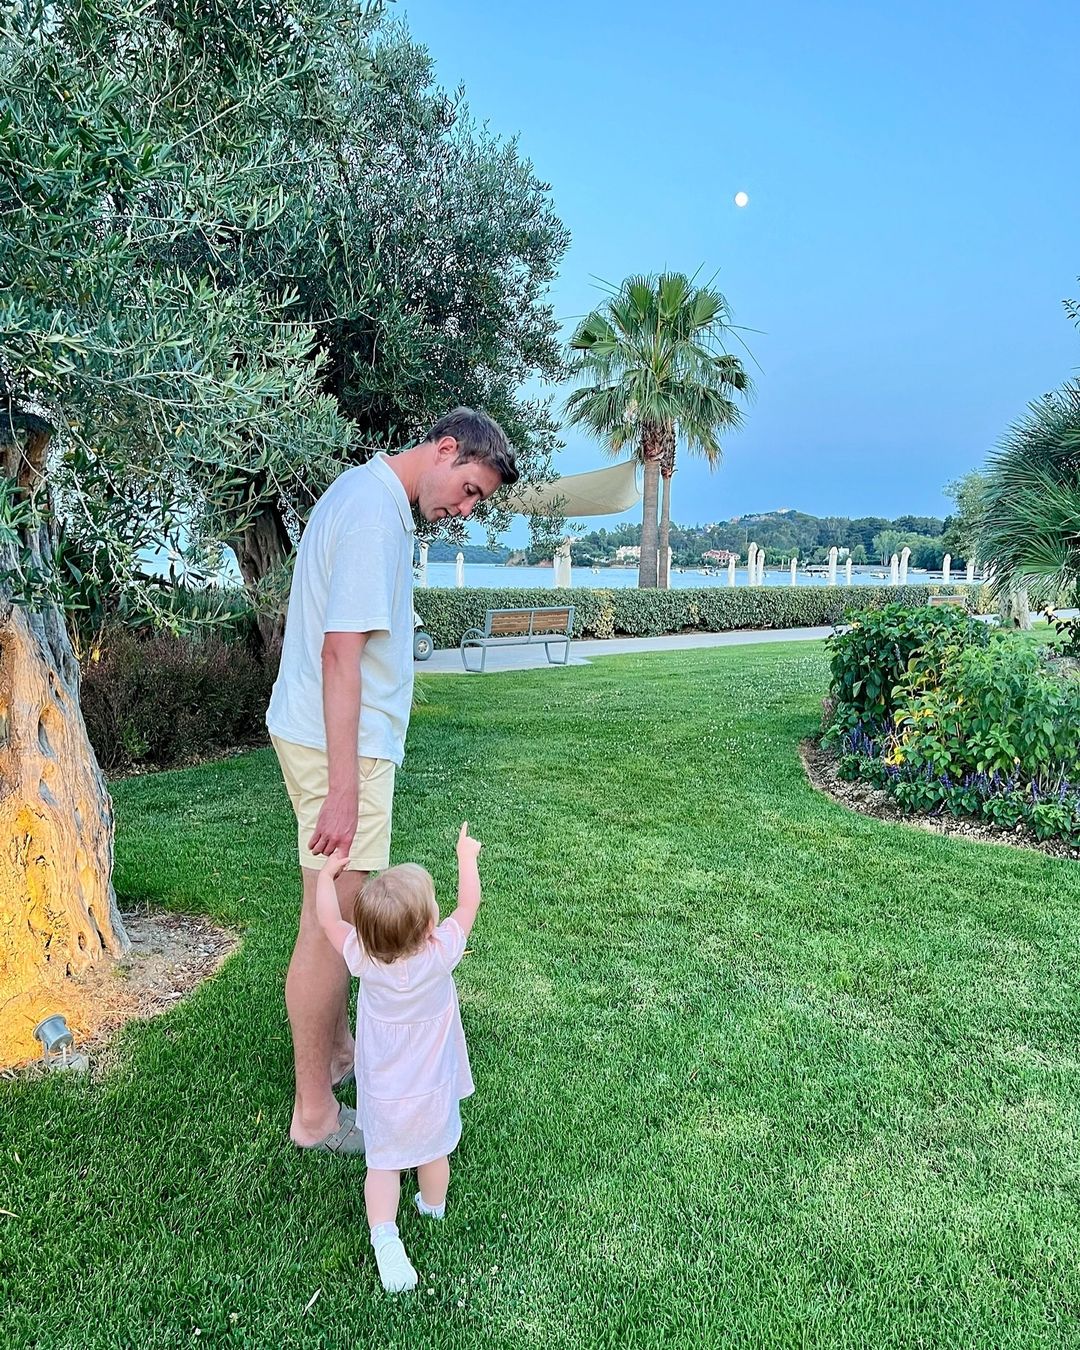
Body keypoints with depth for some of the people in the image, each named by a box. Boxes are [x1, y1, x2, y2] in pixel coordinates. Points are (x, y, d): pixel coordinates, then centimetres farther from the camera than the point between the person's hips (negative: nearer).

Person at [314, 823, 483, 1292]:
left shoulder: (363, 958, -24)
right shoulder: (439, 955, -28)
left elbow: (328, 919, -7)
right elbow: (468, 905, -12)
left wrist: (327, 873, 8)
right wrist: (467, 856, 3)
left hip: (381, 1096, 0)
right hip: (432, 1093, 0)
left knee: (383, 1164, 14)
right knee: (435, 1153, 25)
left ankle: (384, 1234, -5)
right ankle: (433, 1207, 48)